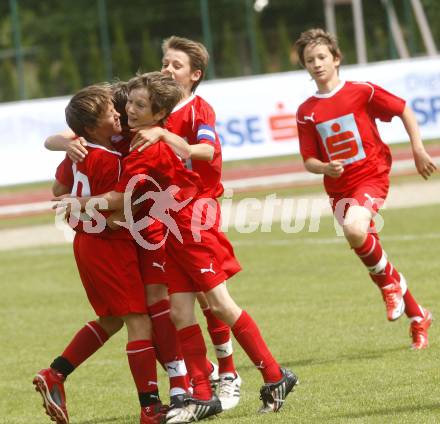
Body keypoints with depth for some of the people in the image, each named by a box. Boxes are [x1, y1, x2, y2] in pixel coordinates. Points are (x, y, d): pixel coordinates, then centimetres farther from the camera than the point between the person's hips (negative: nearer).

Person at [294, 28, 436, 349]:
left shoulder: (361, 92, -5)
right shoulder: (306, 112, 4)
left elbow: (403, 109, 5)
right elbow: (309, 160, 5)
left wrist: (418, 150, 1)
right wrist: (325, 168, -17)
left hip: (371, 177, -5)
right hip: (339, 188, 5)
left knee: (355, 229, -34)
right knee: (367, 250, 7)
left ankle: (390, 281, -5)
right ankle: (418, 317, 25)